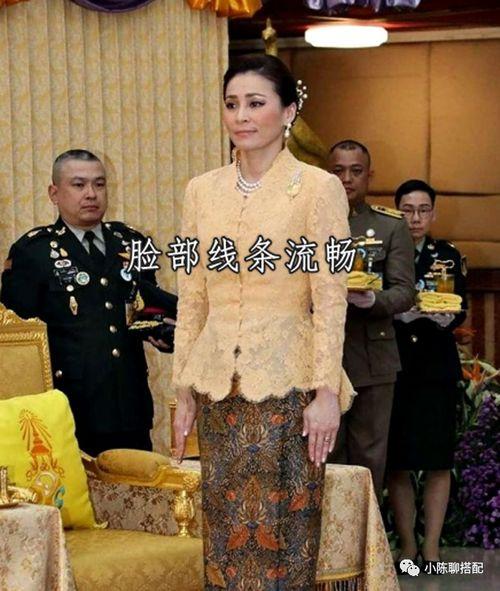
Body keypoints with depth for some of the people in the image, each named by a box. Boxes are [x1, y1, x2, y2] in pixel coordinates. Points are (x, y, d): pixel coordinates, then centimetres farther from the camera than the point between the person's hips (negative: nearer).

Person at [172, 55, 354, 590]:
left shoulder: (318, 188, -5)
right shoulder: (202, 191, 8)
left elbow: (330, 298, -8)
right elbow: (191, 299, 10)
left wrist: (326, 392, -12)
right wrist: (184, 391, 8)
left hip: (286, 382, -4)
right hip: (219, 384, 4)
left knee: (282, 530, 1)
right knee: (224, 531, 9)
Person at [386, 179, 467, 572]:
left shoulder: (448, 256, 8)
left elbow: (459, 311, -1)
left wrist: (443, 315, -22)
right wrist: (402, 312, -21)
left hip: (436, 367, 1)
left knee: (438, 461, 0)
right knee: (397, 462, 1)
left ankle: (432, 547, 7)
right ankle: (407, 545, 10)